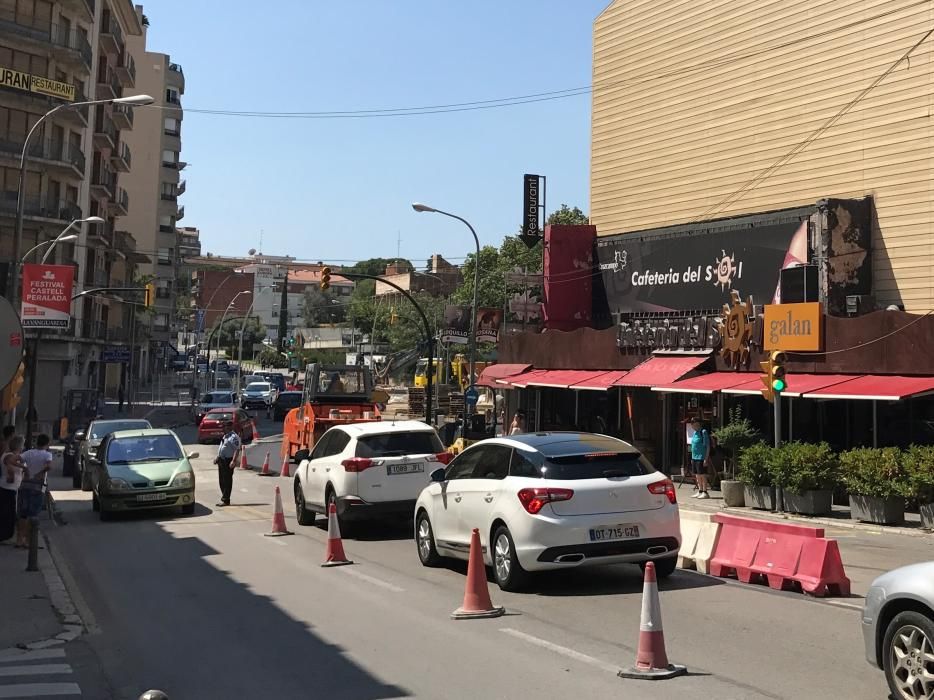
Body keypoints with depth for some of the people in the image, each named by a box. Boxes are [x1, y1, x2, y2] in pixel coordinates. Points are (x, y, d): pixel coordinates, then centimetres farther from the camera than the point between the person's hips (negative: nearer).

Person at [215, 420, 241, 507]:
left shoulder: (234, 437, -14)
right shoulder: (225, 436, 17)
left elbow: (237, 450, -21)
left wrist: (233, 461, -29)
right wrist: (218, 458, 23)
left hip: (228, 461, -10)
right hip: (221, 460, 10)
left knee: (227, 481, -5)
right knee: (222, 480, 12)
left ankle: (225, 500, -3)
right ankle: (223, 499, 20)